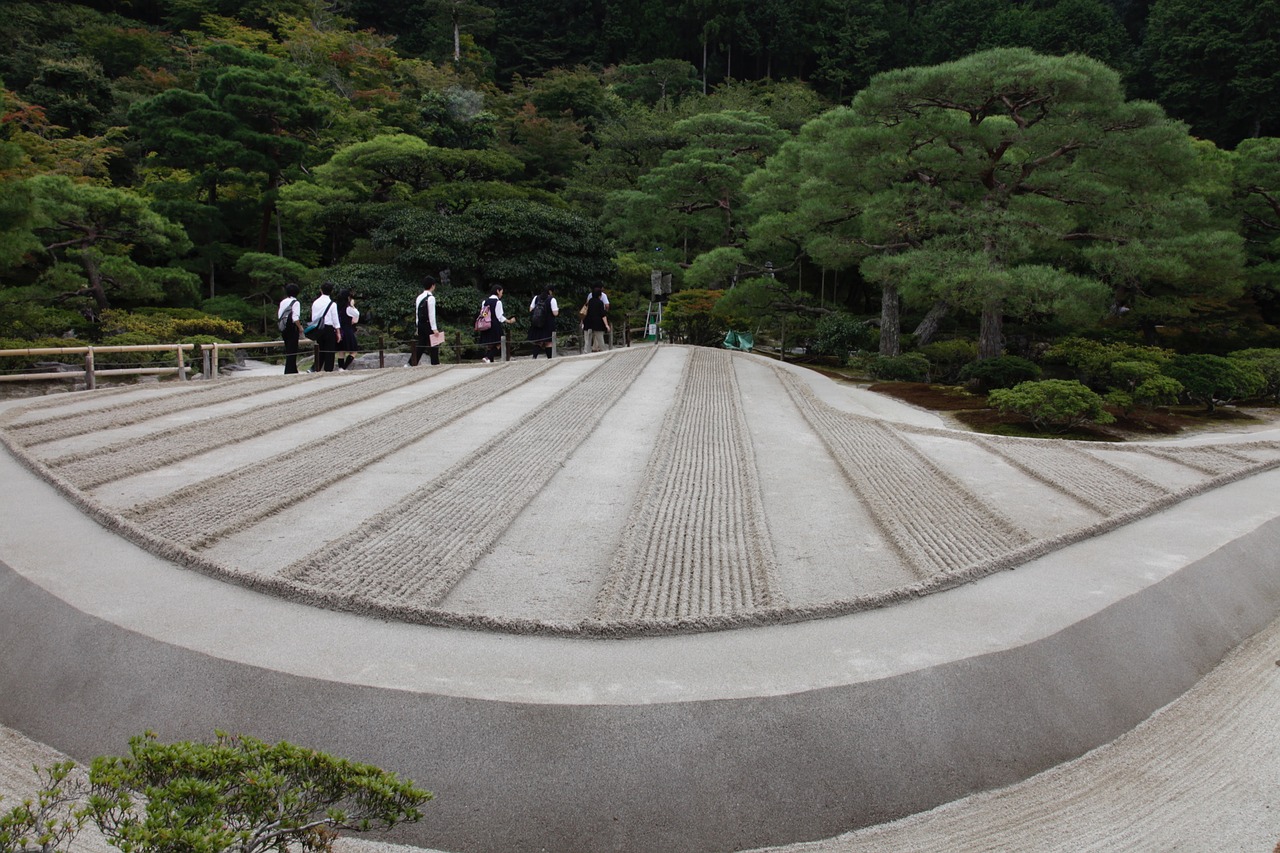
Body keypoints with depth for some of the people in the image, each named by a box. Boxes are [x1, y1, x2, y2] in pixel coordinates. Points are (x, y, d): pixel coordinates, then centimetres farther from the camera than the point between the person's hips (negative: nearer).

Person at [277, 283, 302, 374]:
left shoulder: (282, 302, 9)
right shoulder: (295, 303, -11)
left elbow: (279, 316, 9)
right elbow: (295, 318, -19)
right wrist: (300, 327, -9)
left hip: (283, 329, 7)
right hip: (292, 329, -7)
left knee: (288, 350, 14)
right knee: (292, 351, -3)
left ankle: (293, 370, 22)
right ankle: (290, 371, -5)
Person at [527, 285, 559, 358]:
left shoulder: (536, 298, 4)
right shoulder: (552, 299, -9)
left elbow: (530, 310, 5)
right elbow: (555, 313, -13)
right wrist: (557, 308, 7)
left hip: (536, 325, 4)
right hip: (548, 325, -4)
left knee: (538, 342, 10)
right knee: (548, 342, 5)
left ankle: (534, 356, -7)